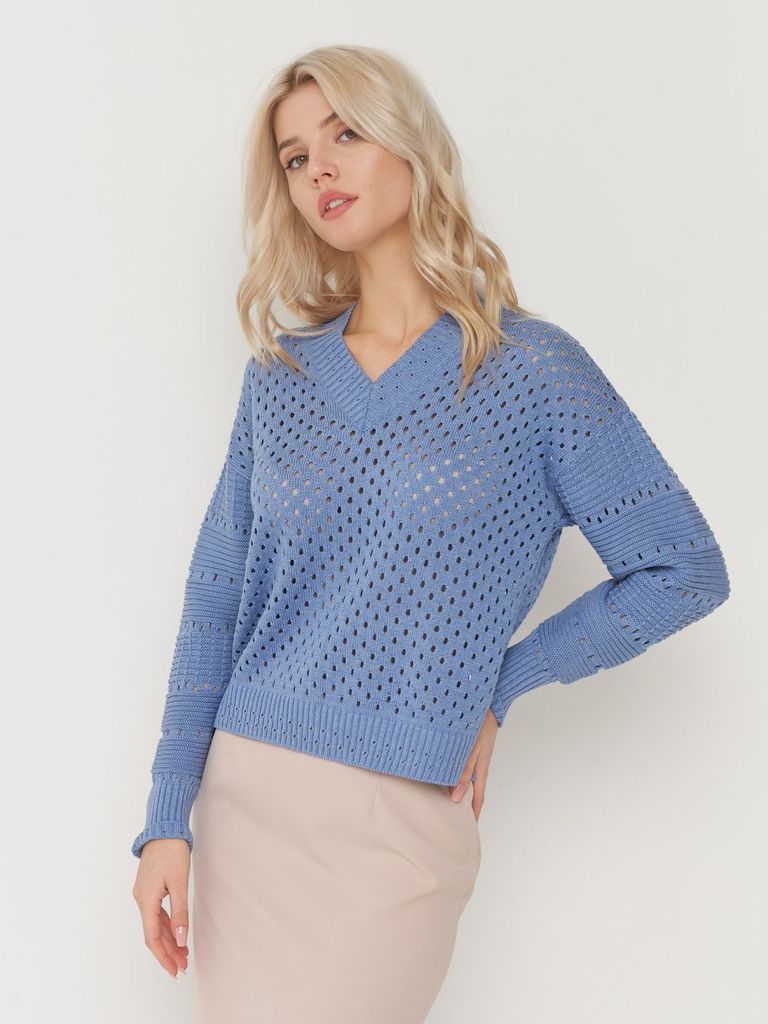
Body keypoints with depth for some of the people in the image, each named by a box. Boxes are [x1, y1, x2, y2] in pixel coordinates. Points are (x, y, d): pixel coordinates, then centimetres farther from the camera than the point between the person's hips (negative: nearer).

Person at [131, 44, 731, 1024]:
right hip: (238, 796, 4)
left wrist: (498, 684, -2)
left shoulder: (530, 366, -5)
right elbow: (215, 594, 6)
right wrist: (167, 817, 0)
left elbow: (688, 571, -3)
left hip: (394, 822, -4)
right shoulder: (279, 372, 7)